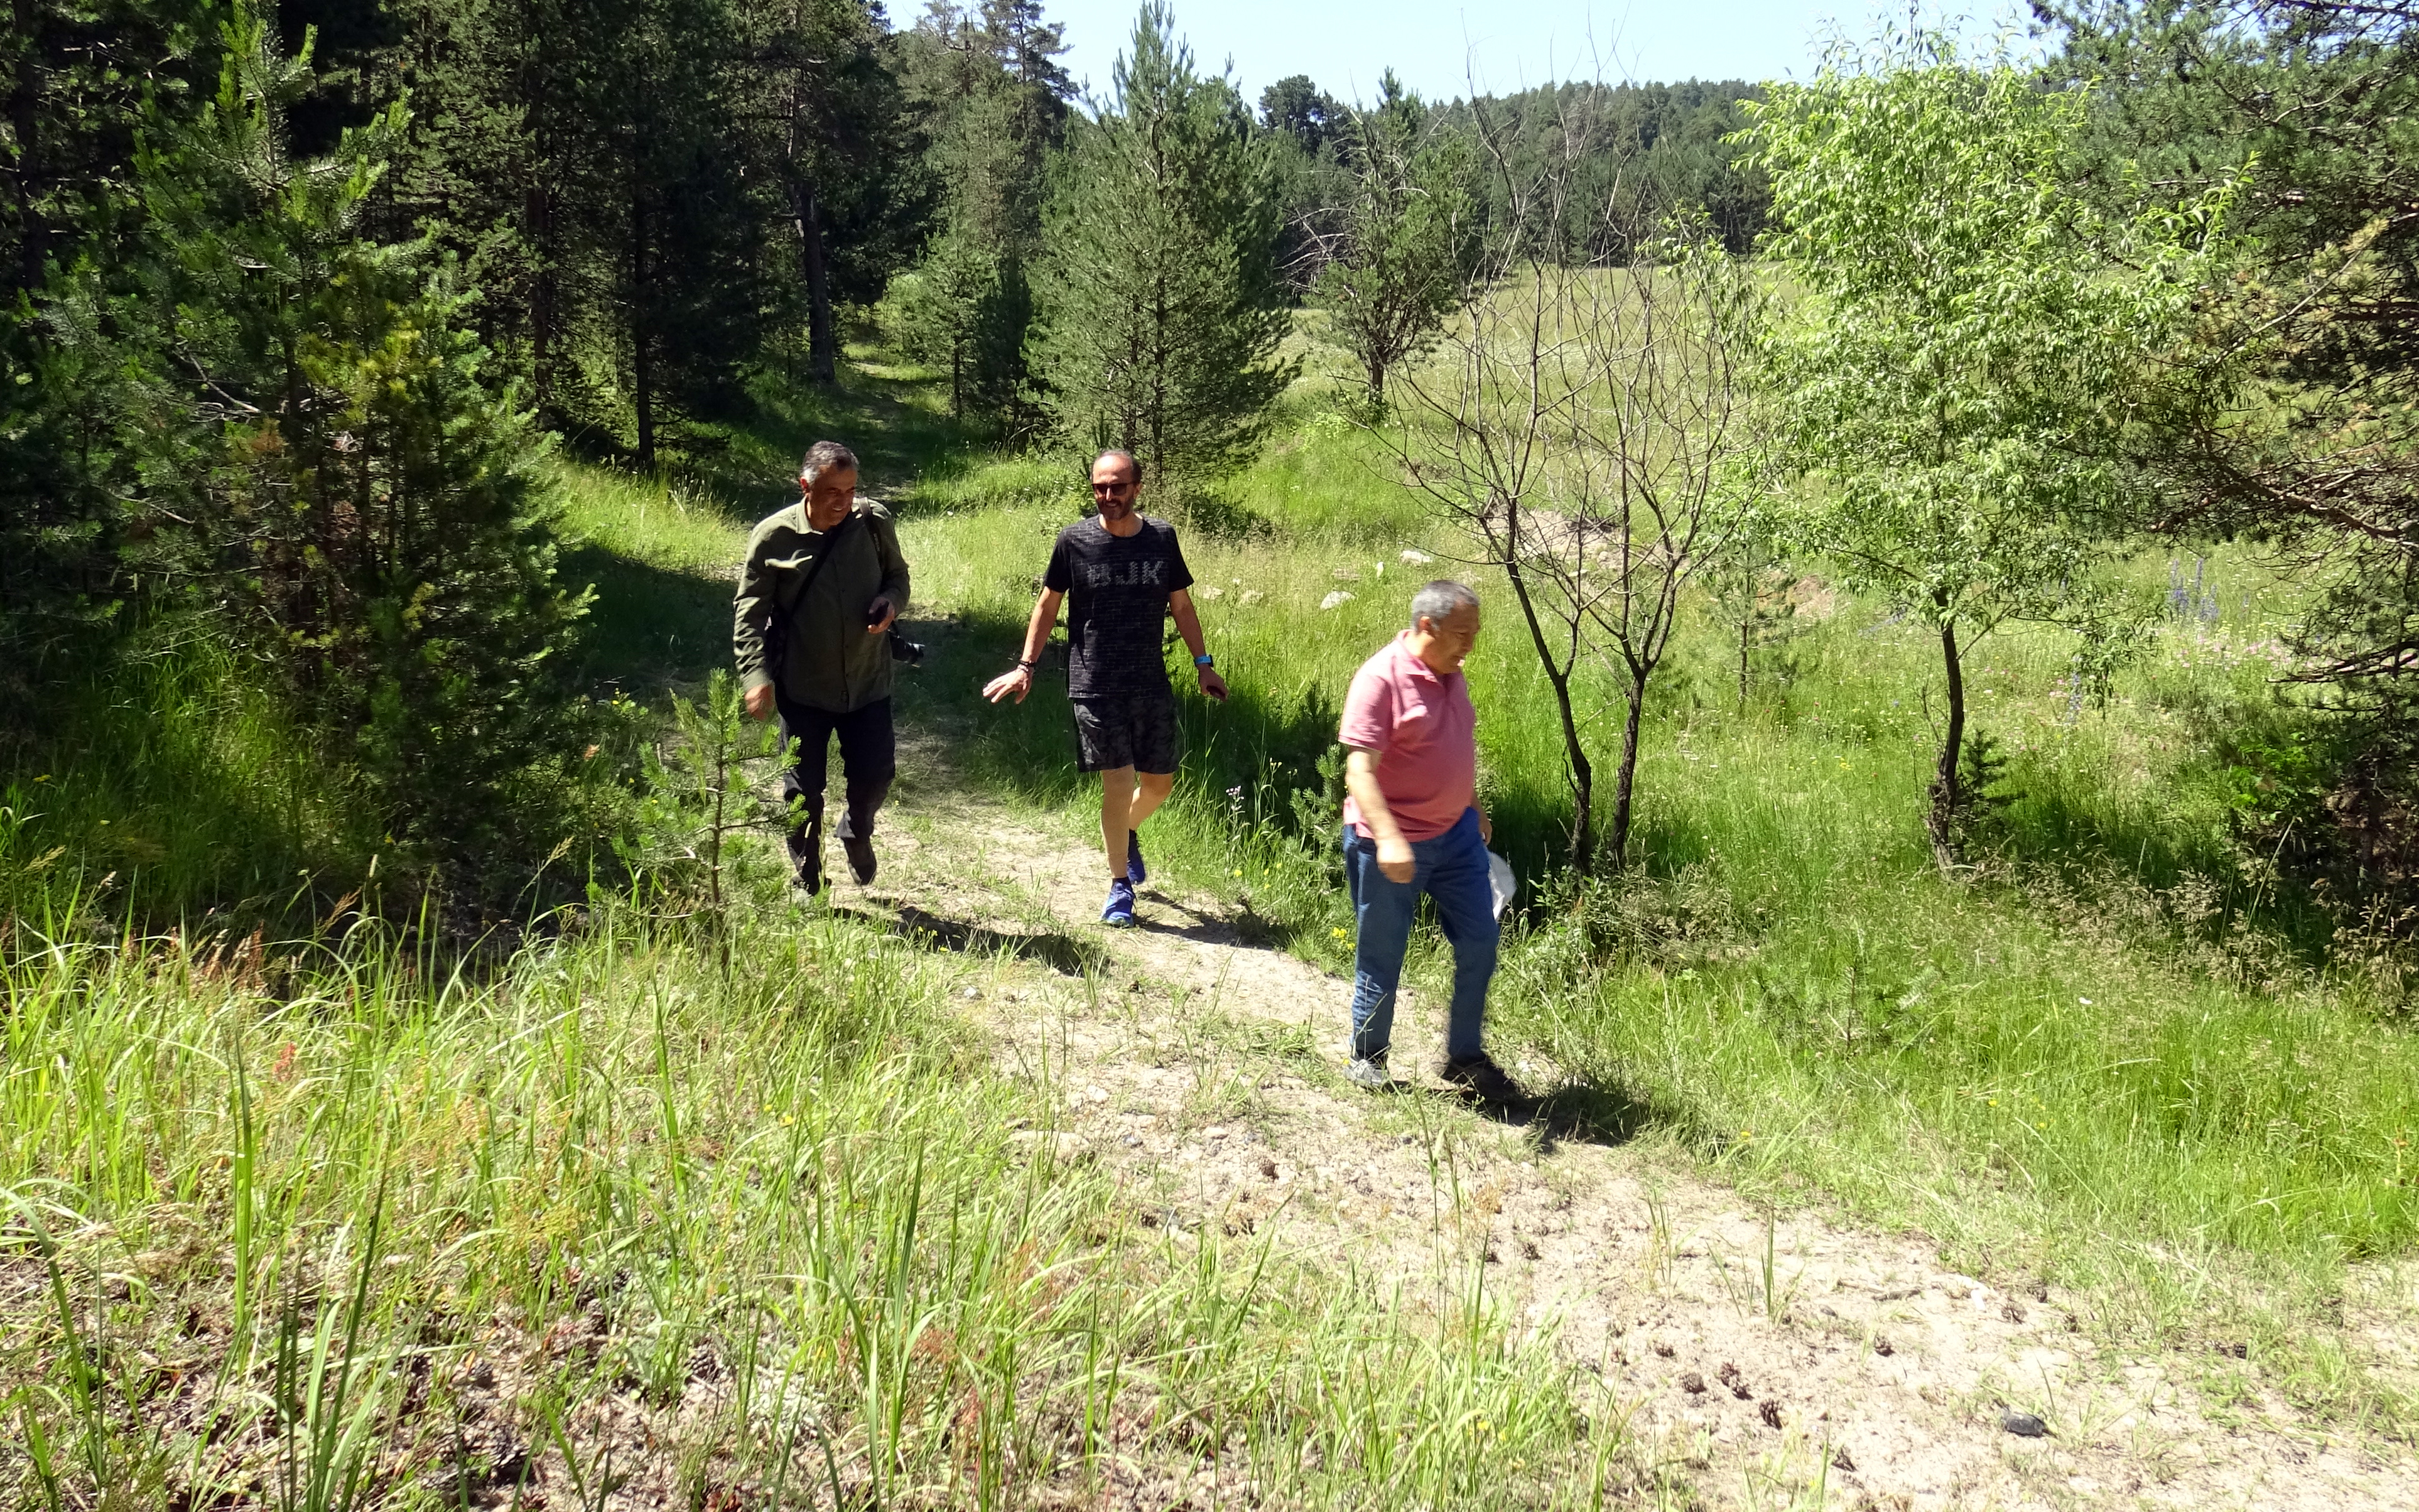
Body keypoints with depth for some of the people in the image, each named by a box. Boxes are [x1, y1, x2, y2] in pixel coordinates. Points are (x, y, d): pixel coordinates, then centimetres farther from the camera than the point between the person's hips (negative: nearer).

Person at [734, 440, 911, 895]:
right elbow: (749, 613, -5)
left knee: (876, 774, 7)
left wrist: (891, 602, -13)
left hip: (868, 682, 2)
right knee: (803, 791, 6)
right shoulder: (773, 537, -11)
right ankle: (807, 887, 26)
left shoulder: (875, 523, -7)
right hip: (802, 687, -1)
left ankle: (856, 833, 42)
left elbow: (898, 576, 10)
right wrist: (757, 676, -16)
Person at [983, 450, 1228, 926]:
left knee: (1160, 782, 10)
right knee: (1117, 784, -5)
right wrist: (1025, 667, 0)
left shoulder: (1162, 538, 1)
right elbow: (1048, 606, 5)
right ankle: (1120, 886, 12)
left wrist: (1204, 664, 11)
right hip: (1094, 688, -3)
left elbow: (1182, 606, 11)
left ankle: (1128, 833, 44)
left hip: (1152, 686, 3)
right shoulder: (1074, 541, -5)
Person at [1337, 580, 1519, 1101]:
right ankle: (1366, 1059, 26)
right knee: (1382, 956, 7)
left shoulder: (1451, 675, 7)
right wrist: (1388, 838, -34)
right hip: (1392, 845, -7)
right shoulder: (1381, 678, -19)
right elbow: (1359, 770, -24)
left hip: (1456, 834, 8)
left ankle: (1466, 1058, 24)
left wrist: (1475, 809, 26)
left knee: (1479, 944, 9)